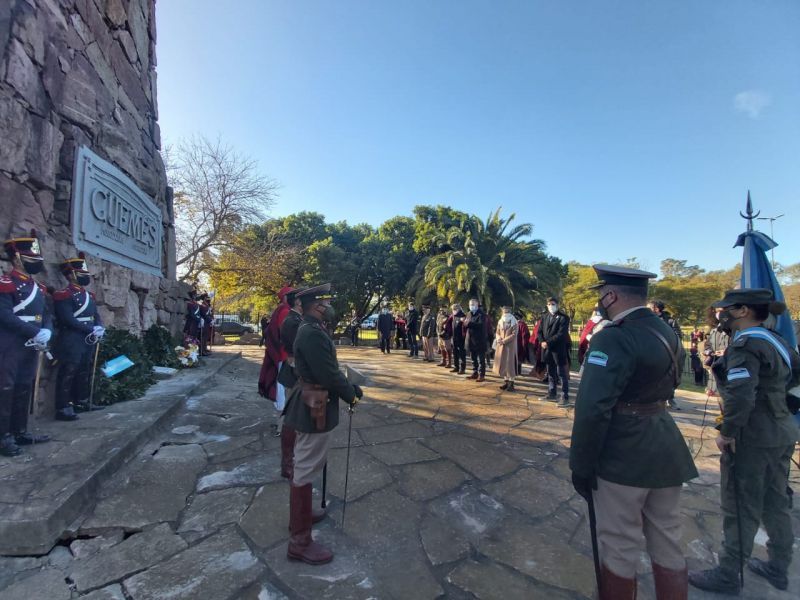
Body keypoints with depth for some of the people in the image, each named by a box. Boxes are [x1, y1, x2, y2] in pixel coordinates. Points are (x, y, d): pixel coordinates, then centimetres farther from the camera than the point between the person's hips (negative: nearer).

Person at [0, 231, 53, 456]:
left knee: (24, 390, 12)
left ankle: (20, 432, 21)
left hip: (31, 347, 8)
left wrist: (46, 332, -7)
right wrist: (35, 332, -21)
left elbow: (46, 314, 13)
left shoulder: (38, 287, 15)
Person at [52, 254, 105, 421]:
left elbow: (96, 314, 15)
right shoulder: (63, 295, -10)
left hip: (88, 341, 8)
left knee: (84, 372, 15)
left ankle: (82, 402, 26)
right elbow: (68, 320, -18)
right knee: (67, 374, -5)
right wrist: (92, 329, -19)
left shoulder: (89, 295, 16)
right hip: (71, 342, -8)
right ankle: (63, 408, 1)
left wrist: (99, 328, -5)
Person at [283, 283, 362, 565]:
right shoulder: (313, 333, -25)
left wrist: (350, 386, 10)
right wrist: (351, 394, -10)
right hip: (314, 410, -11)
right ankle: (300, 541, 16)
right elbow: (329, 375, -25)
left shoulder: (312, 330, 9)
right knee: (306, 470, 1)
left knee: (303, 464, 24)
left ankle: (299, 515, 45)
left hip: (309, 405, 11)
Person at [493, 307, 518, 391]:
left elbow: (514, 334, -14)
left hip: (510, 346, -5)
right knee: (502, 364, 8)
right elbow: (497, 333, 12)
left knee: (510, 364, -4)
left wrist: (504, 341, -19)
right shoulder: (500, 322, 10)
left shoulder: (514, 323, -6)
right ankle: (506, 381, 19)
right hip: (501, 346, 6)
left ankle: (511, 383, 3)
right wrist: (498, 338, -10)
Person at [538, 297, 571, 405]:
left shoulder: (563, 318, -7)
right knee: (551, 373, 15)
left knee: (562, 374, -2)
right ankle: (551, 394, 26)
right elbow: (540, 331, 10)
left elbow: (561, 334, -16)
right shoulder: (544, 316, 12)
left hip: (559, 349, -6)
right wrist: (542, 342, -8)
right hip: (547, 349, 6)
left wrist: (548, 342, -20)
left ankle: (565, 397, 3)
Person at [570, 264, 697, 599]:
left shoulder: (614, 338, -22)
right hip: (666, 452, 8)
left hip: (624, 458, -8)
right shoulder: (667, 333, 7)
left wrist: (581, 466, -16)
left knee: (619, 549, 9)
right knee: (667, 545, 20)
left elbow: (593, 409, -26)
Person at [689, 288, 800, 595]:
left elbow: (740, 397, -29)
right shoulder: (774, 340, 7)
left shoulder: (745, 345, -21)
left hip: (753, 436, -9)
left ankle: (727, 576, 18)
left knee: (740, 509, 4)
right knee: (775, 503, 21)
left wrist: (726, 433, -19)